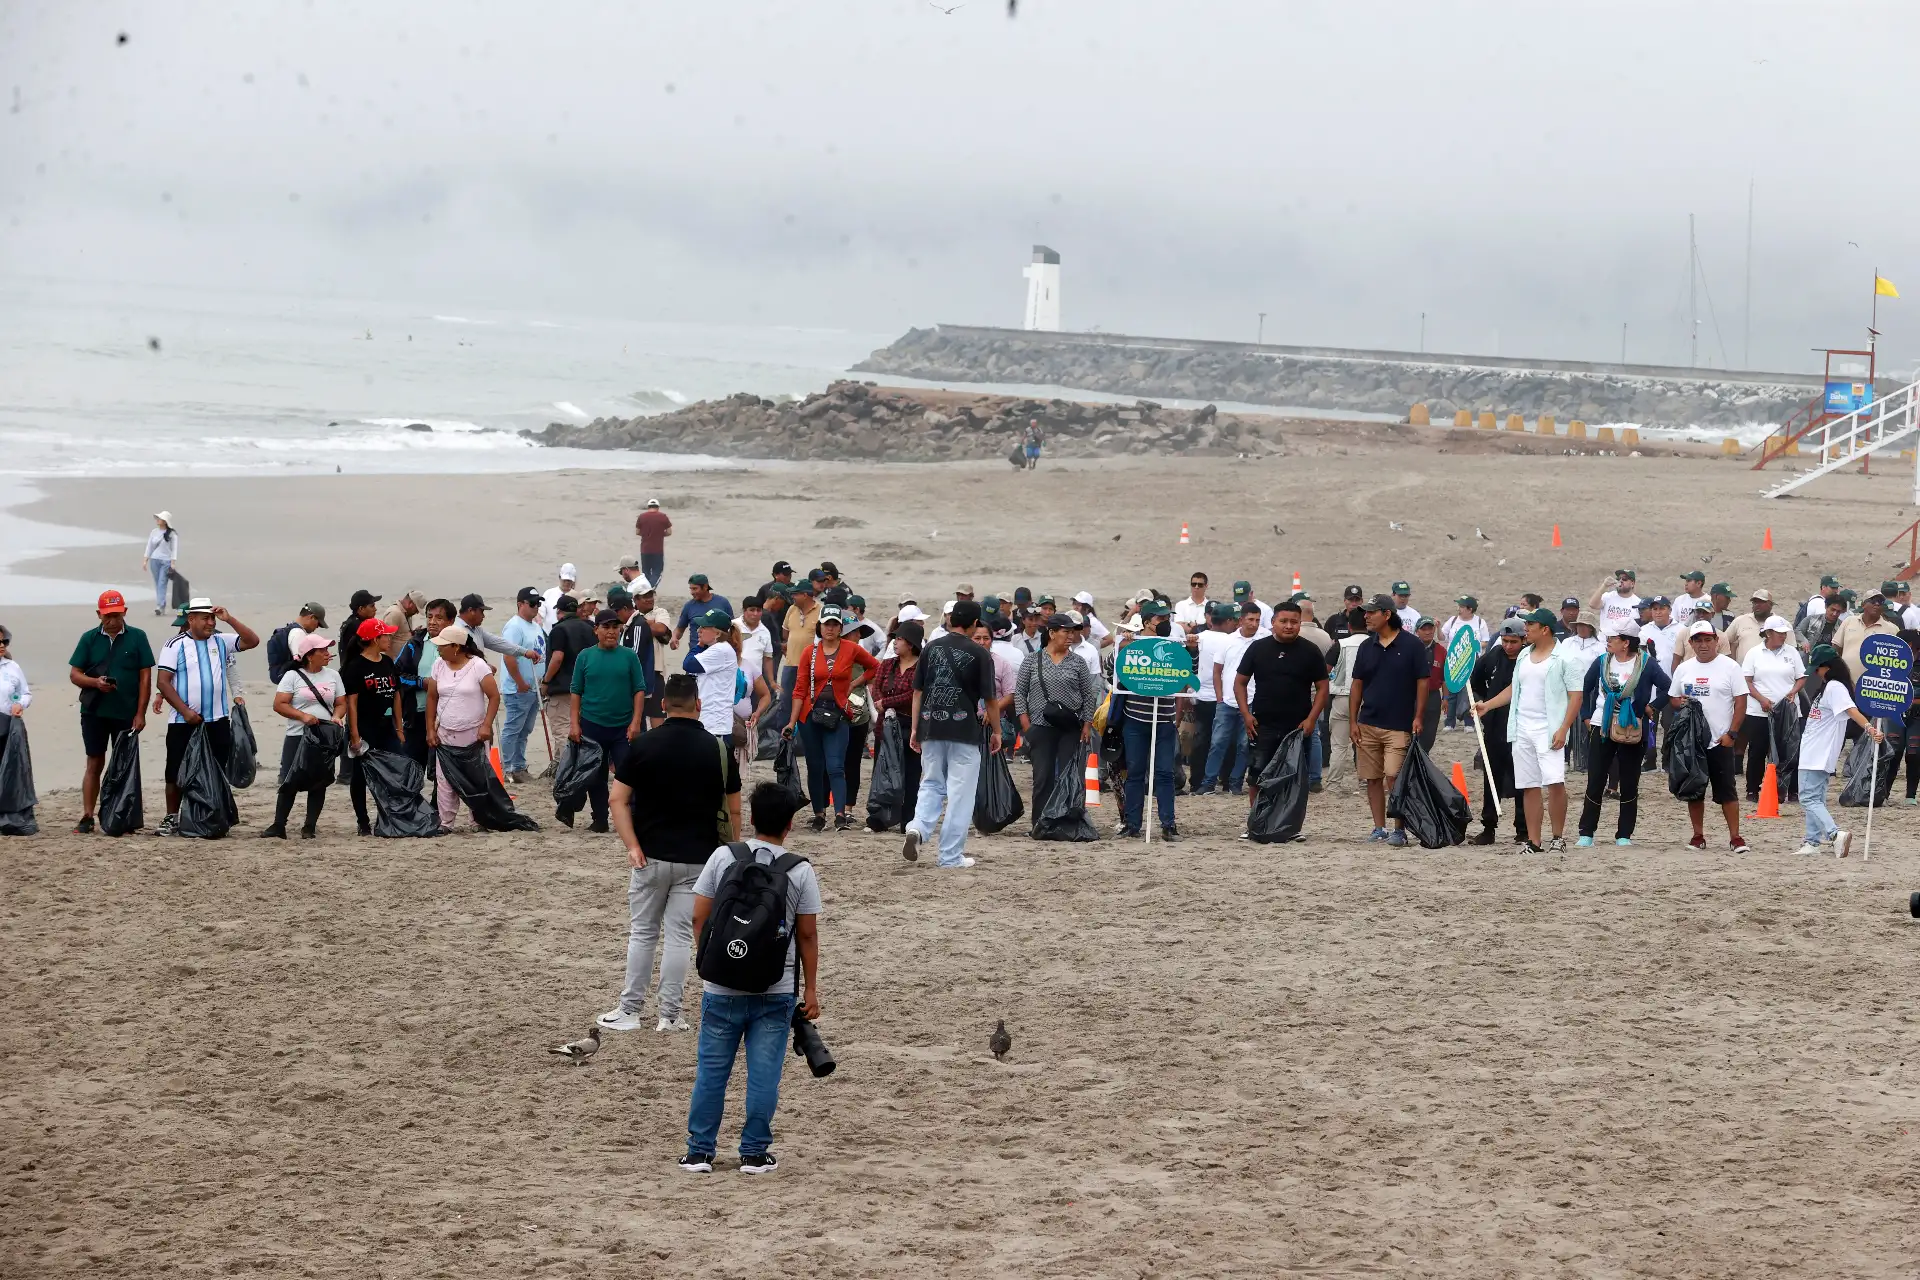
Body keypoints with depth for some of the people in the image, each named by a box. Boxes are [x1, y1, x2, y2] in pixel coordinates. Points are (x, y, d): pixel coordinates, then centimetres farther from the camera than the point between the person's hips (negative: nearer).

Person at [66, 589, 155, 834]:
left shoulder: (137, 637, 0)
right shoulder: (90, 639, 5)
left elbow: (145, 677, 0)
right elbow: (74, 674, 5)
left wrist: (140, 713, -6)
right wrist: (95, 682, -16)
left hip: (126, 713, -1)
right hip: (94, 711, 1)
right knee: (94, 764, 3)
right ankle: (87, 818, 4)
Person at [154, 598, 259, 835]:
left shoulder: (221, 642, 8)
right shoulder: (176, 645, -3)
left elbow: (252, 641, 1)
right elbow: (163, 681, -7)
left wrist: (228, 619, -8)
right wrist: (185, 711, -14)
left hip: (217, 721, 3)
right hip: (183, 722, -3)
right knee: (176, 771, 3)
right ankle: (171, 817, 14)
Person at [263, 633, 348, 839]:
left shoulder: (332, 676, 10)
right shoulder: (293, 676, -3)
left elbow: (341, 703, 13)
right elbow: (279, 704, -8)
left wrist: (337, 716, -10)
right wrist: (302, 716, -19)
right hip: (297, 737, -3)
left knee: (319, 784, 4)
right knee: (289, 782, -3)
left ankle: (309, 827, 11)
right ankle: (278, 826, 3)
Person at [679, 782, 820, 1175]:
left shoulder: (723, 857, -5)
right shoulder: (800, 871, -6)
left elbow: (699, 919, -2)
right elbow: (807, 935, -2)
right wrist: (811, 989, 6)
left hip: (722, 987, 1)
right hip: (775, 994, -1)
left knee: (711, 1070, 9)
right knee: (763, 1073, 6)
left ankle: (700, 1151, 13)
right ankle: (754, 1152, 9)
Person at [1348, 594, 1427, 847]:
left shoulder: (1411, 646, -4)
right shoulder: (1366, 647, 9)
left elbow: (1422, 682, -2)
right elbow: (1357, 684, 12)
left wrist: (1417, 717, -8)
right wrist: (1353, 720, 7)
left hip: (1399, 726, -5)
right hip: (1368, 725, 5)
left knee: (1394, 777, -12)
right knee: (1372, 779, 6)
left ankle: (1399, 830, -5)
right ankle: (1379, 828, 13)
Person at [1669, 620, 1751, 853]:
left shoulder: (1729, 667, -3)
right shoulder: (1683, 669, 10)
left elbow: (1740, 702, -4)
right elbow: (1674, 698, 17)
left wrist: (1731, 733, -12)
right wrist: (1681, 703, -8)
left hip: (1720, 741, -4)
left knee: (1727, 790, -4)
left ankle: (1735, 837, -2)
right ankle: (1698, 836, 15)